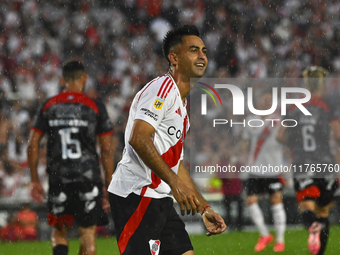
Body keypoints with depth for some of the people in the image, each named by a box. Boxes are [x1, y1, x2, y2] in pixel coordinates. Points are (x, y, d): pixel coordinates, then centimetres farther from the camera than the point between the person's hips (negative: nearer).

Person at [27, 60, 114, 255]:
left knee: (59, 231, 13)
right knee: (88, 235, 5)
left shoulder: (48, 106, 7)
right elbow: (107, 150, -2)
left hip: (58, 178, 2)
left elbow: (32, 145, 5)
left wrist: (35, 180, 13)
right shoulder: (95, 107, -1)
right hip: (88, 178, -2)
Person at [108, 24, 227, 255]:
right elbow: (138, 139, -23)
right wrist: (175, 182, -27)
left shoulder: (181, 102, 24)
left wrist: (204, 208, 24)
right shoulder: (162, 88, -8)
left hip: (158, 197, 10)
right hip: (137, 194, -10)